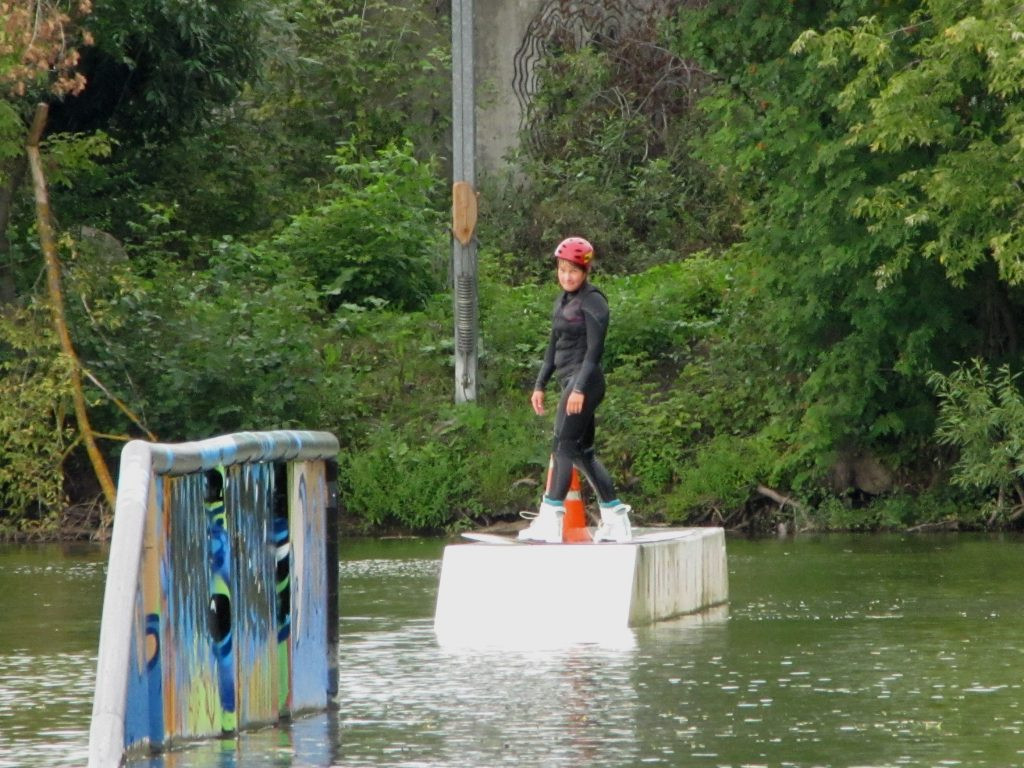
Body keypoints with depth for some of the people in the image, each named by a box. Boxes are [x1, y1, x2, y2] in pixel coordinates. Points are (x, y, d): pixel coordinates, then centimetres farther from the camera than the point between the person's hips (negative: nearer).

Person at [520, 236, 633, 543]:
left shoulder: (592, 301, -10)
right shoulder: (563, 301, 17)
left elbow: (595, 348, -16)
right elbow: (554, 346, 24)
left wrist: (580, 387, -24)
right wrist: (540, 384, 20)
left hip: (584, 380, -10)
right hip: (569, 381, 10)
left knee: (564, 446, -14)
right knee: (582, 452, 11)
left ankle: (550, 520, -19)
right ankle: (615, 518, 16)